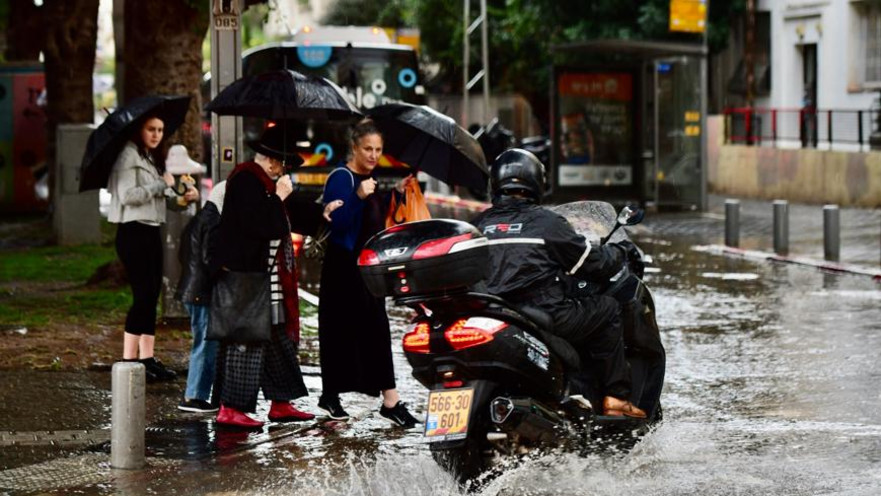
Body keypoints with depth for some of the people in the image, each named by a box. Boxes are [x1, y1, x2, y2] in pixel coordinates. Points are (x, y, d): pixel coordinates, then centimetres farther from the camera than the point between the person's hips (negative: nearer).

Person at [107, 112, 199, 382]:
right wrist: (162, 184, -14)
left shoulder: (154, 159, 19)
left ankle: (147, 358, 11)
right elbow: (127, 195, -19)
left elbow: (166, 200, 18)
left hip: (152, 231, 9)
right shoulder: (129, 156, -8)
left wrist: (184, 198, -3)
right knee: (143, 294, -11)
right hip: (133, 231, -9)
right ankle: (129, 359, -8)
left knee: (152, 295, 7)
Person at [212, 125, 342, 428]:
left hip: (269, 279, 11)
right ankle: (230, 409, -8)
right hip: (247, 278, -11)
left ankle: (280, 404, 21)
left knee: (278, 338, 14)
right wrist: (278, 197, -16)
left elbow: (290, 215, 31)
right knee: (247, 340, -10)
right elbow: (259, 223, -26)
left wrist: (321, 213, 24)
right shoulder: (246, 181, -16)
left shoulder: (263, 182, 17)